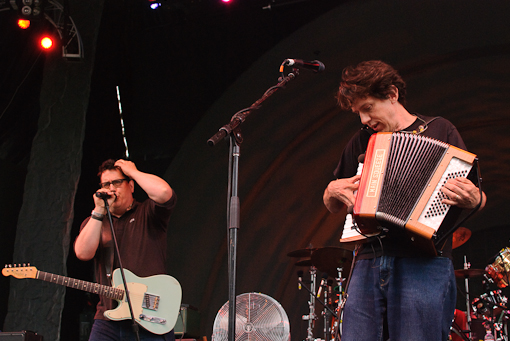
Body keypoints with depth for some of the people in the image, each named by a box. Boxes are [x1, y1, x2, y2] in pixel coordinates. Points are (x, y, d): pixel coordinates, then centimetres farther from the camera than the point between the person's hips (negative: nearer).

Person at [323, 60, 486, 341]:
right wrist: (333, 190, 5)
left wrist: (473, 200, -18)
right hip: (369, 263, 4)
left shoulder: (439, 131, 9)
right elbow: (332, 206, 28)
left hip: (424, 264, -3)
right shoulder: (361, 142, 20)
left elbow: (473, 194, 6)